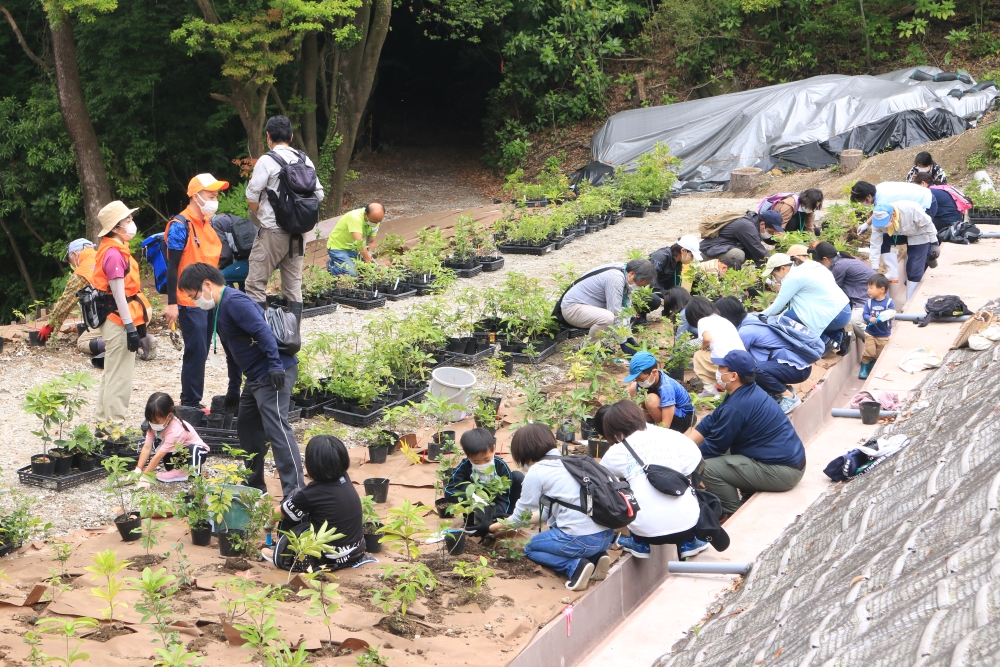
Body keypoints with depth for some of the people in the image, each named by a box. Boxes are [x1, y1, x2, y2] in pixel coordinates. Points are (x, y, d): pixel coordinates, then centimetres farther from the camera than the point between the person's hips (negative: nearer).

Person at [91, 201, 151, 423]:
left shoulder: (116, 250, 13)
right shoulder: (114, 254, -18)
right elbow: (119, 294, -20)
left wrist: (136, 322, 20)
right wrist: (130, 327, -20)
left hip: (116, 322, 11)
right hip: (119, 321, -11)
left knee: (112, 374, 17)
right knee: (119, 377, -6)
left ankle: (104, 422, 25)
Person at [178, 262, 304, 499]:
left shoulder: (234, 302, -15)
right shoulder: (220, 310, 19)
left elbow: (263, 332, -24)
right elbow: (233, 352, 27)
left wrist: (275, 366, -28)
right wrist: (233, 389, 30)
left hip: (275, 374, -11)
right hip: (256, 377, 11)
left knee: (276, 428, -17)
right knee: (247, 430, 17)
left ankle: (295, 490, -21)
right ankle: (255, 485, 28)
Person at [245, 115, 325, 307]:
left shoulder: (267, 161, -10)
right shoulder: (305, 160, 6)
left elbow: (252, 197, -11)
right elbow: (318, 195, 8)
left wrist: (259, 215, 8)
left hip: (272, 231, -6)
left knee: (256, 284, -2)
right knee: (293, 283, 13)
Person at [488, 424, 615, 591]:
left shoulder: (536, 472, -2)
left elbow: (521, 514, 8)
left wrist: (496, 526, 26)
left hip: (581, 540, -7)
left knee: (531, 547, 19)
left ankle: (575, 566, -6)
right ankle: (596, 557, 8)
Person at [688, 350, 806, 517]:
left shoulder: (736, 406, -23)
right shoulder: (747, 392, 7)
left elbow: (714, 447, -12)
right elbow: (710, 423, 11)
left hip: (782, 471, -10)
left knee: (707, 467, -15)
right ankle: (747, 497, 21)